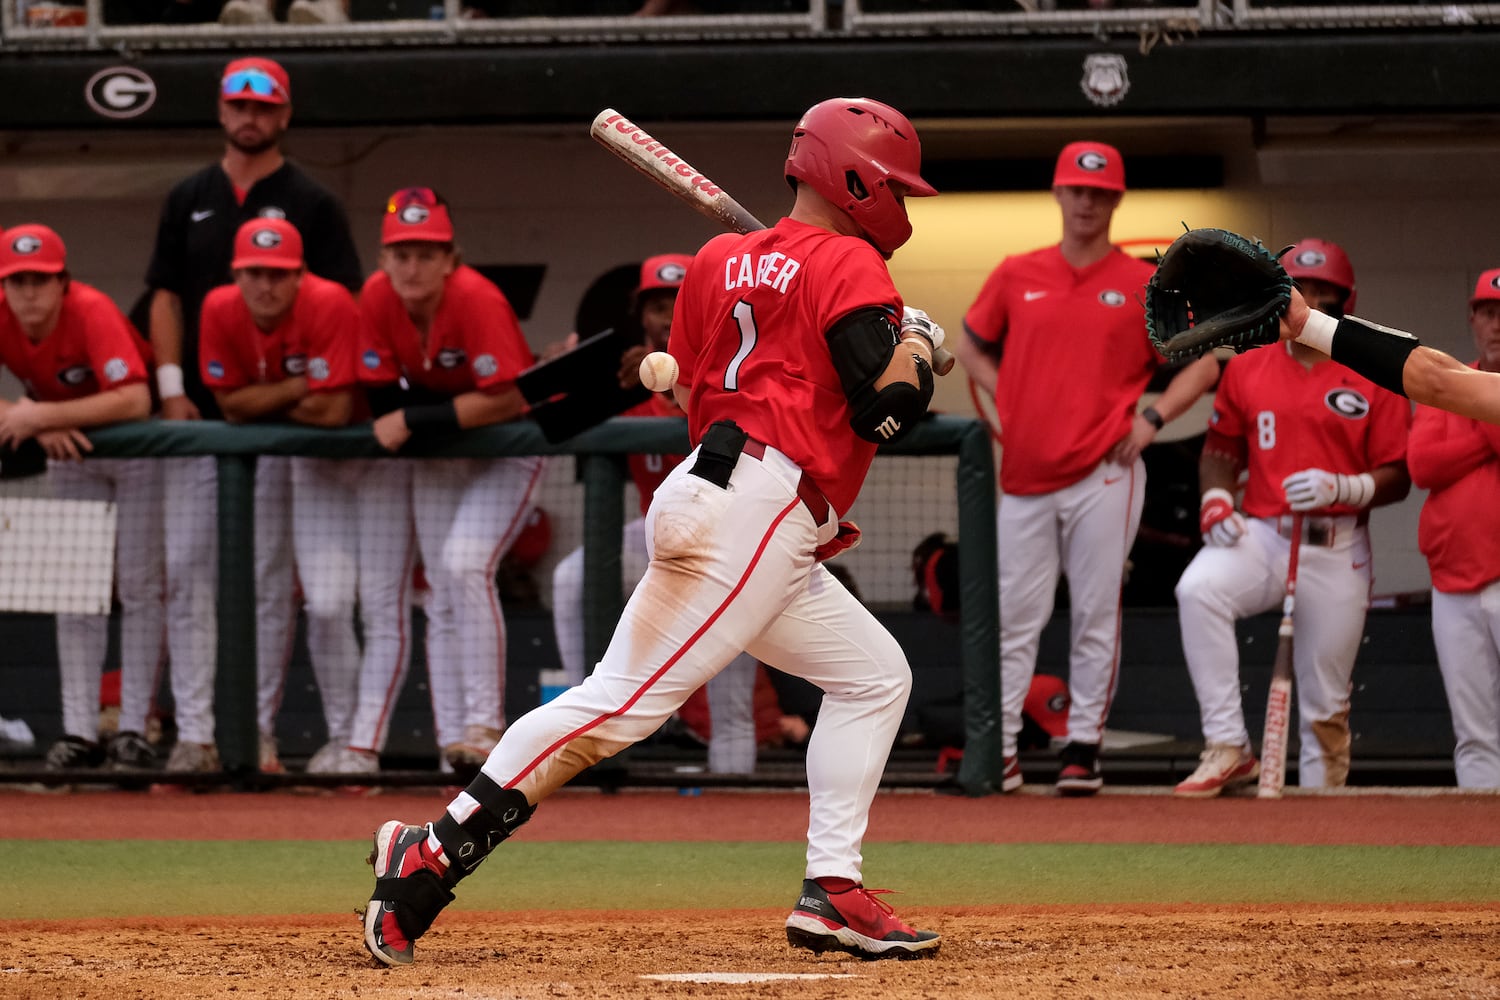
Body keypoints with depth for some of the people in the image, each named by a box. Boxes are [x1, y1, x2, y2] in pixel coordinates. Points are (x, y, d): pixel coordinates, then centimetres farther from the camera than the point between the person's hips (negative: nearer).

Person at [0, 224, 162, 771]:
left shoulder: (91, 312, -30)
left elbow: (135, 401, -41)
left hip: (140, 447, -5)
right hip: (68, 449, 5)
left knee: (139, 586, -5)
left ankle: (133, 729, -3)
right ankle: (80, 730, 3)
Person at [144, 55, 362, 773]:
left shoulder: (311, 205, 4)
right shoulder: (189, 201, 13)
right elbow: (167, 297, 12)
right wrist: (171, 386, -1)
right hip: (198, 414, 3)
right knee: (188, 571, -3)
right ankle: (195, 732, -3)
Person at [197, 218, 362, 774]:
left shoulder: (329, 305, -27)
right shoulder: (221, 310, -13)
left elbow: (333, 410, -30)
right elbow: (230, 405, -11)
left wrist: (264, 401, -14)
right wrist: (297, 386, -22)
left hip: (327, 452, -5)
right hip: (257, 452, 5)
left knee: (329, 603, -12)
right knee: (263, 592, 8)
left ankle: (343, 738, -1)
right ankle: (259, 733, 17)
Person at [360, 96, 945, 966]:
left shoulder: (721, 263, 19)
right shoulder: (850, 266, -5)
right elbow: (886, 405, -13)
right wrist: (919, 347, 8)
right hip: (755, 508, -10)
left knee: (876, 673, 15)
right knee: (627, 700, -14)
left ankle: (834, 892, 6)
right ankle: (434, 855, -19)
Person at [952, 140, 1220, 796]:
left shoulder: (1144, 286, 3)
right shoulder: (1016, 276, 9)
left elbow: (1202, 364, 8)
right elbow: (971, 346, 22)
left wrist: (1152, 418, -4)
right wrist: (1009, 404, 8)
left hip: (1104, 475, -2)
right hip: (1025, 473, 2)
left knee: (1096, 614, -1)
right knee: (1014, 616, 1)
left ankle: (1084, 745, 5)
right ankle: (998, 749, 4)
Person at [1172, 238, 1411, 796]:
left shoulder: (1374, 379, 2)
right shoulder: (1246, 371, 10)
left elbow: (1397, 478, -1)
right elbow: (1221, 450, 17)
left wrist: (1342, 488, -19)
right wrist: (1215, 498, -3)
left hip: (1337, 552, -1)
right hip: (1261, 536, 1)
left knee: (1325, 702, 1)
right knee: (1198, 589, -31)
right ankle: (1227, 748, -28)